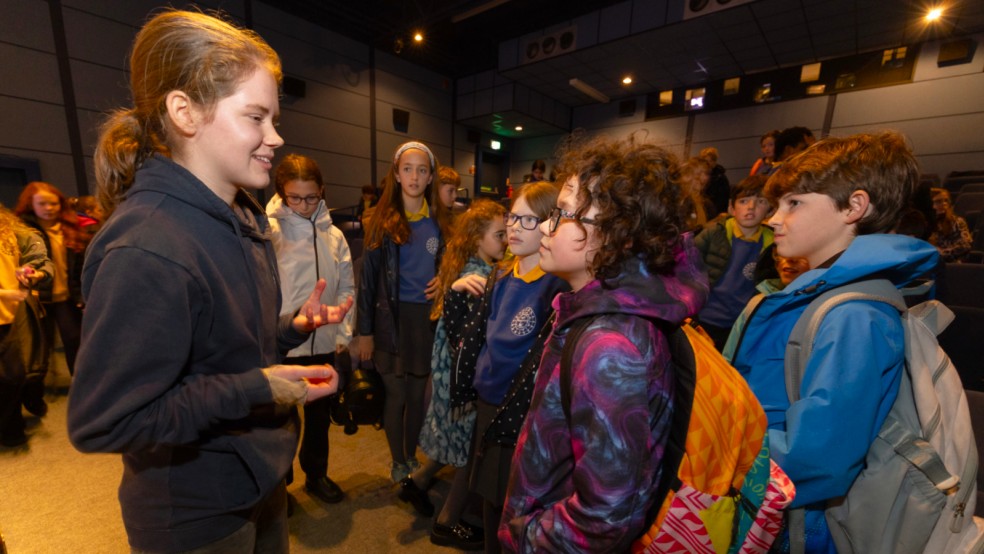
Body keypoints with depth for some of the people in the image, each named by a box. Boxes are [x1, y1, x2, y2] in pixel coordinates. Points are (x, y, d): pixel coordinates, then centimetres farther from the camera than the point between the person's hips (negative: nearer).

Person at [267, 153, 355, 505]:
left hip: (325, 344, 4)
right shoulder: (269, 231, -9)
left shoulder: (333, 235, 4)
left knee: (320, 415, 20)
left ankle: (316, 474, 42)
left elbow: (346, 287, 6)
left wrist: (343, 333, 1)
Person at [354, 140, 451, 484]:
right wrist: (365, 330, -5)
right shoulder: (383, 220, -3)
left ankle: (412, 456, 37)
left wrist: (443, 279, -8)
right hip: (391, 318, -2)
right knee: (396, 394, 8)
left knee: (418, 394, 14)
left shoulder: (440, 219, 4)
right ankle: (397, 461, 32)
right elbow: (369, 277, -3)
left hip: (426, 316, 2)